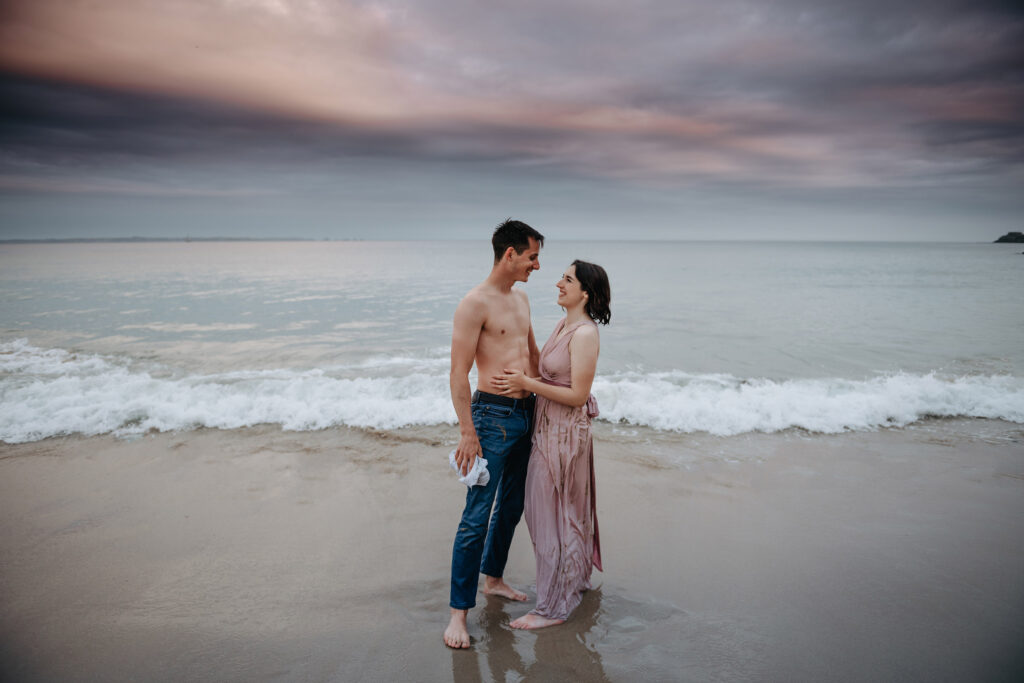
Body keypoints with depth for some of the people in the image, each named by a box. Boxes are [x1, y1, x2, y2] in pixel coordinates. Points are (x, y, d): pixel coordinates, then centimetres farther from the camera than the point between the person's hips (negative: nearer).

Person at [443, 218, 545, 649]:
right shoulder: (475, 304, -14)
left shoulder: (521, 299, 13)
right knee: (477, 515, -4)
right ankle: (459, 611, 7)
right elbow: (459, 373, -16)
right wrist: (467, 433, -19)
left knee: (512, 505, 18)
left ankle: (492, 579, 37)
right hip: (493, 415, -8)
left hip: (526, 413, 9)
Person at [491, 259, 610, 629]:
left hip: (566, 432, -9)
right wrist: (520, 383, -2)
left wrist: (527, 384, -20)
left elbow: (577, 395, -22)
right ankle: (575, 580, 41)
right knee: (568, 511, 22)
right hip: (548, 427, 9)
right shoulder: (563, 325, 9)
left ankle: (553, 606, 15)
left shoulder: (585, 334, -20)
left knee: (554, 514, 1)